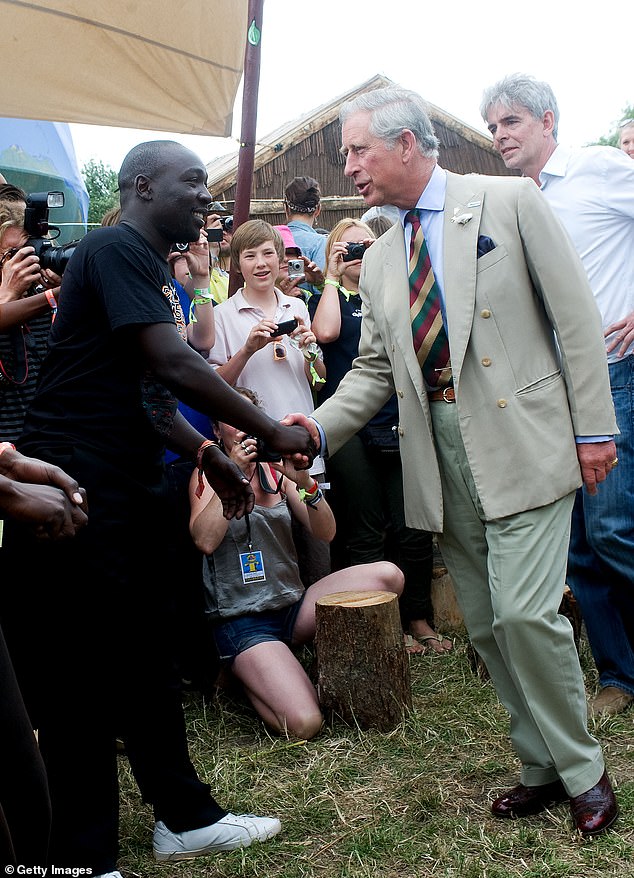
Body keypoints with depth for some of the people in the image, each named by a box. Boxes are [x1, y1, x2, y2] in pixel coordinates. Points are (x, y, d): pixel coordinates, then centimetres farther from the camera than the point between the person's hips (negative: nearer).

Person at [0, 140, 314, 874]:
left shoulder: (151, 272, 18)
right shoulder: (117, 250, -12)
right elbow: (173, 365, -21)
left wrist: (206, 454, 13)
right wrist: (270, 433, -14)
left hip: (131, 496, 10)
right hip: (77, 493, -10)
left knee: (147, 660, 16)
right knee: (80, 677, 0)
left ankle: (183, 818, 29)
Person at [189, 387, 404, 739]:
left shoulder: (276, 470, 9)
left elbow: (325, 532, -2)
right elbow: (205, 541, -18)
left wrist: (304, 482, -18)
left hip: (294, 606, 5)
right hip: (242, 621, -4)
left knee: (388, 575, -17)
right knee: (303, 724, -25)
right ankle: (245, 675, 6)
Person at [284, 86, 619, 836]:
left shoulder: (510, 202, -1)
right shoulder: (379, 262, 14)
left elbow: (575, 316, -3)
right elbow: (373, 370, 13)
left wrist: (595, 429, -7)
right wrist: (317, 427, -4)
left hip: (522, 441, -5)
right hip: (438, 451, 6)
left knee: (524, 613, -12)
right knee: (484, 624, 9)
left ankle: (584, 773, 11)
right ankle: (542, 767, 26)